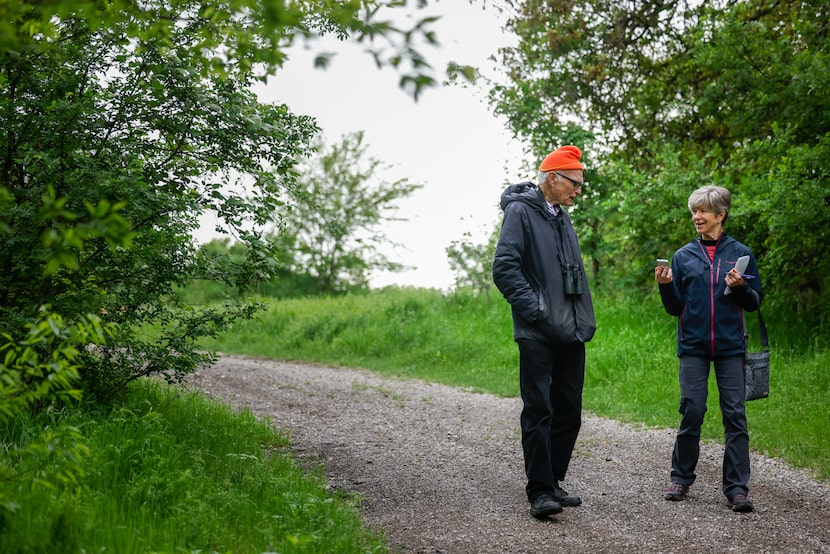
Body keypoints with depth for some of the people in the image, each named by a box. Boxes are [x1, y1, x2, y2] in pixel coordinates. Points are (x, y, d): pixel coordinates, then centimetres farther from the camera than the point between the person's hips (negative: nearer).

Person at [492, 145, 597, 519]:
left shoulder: (561, 217, 19)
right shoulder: (521, 212, -7)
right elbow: (504, 268, -16)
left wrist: (586, 320, 15)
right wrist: (535, 310, -19)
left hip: (571, 334, 8)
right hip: (538, 335, -8)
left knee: (568, 412, 11)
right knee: (539, 412, -6)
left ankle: (553, 482, 21)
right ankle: (539, 492, -2)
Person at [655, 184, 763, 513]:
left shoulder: (740, 254, 5)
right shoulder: (683, 257, 8)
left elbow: (755, 302, 7)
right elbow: (675, 308, 8)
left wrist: (740, 287, -12)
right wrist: (665, 286, -10)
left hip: (730, 347, -1)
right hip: (693, 346, 1)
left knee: (735, 413, -3)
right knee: (691, 411, 0)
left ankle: (737, 487, 1)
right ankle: (681, 478, 15)